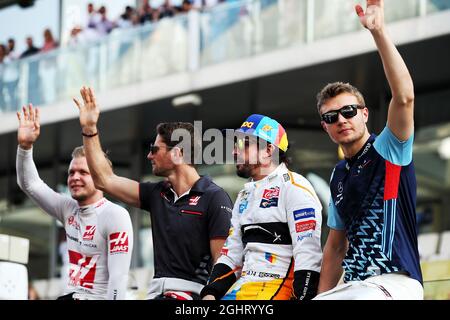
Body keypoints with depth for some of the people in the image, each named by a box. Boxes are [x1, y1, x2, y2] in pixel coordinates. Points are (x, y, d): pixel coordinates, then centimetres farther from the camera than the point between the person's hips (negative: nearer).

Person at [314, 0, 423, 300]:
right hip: (354, 286, 8)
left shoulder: (388, 151, -2)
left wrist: (378, 30, -26)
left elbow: (404, 97, -20)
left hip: (393, 283, -8)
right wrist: (323, 294, 19)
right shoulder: (339, 176, 19)